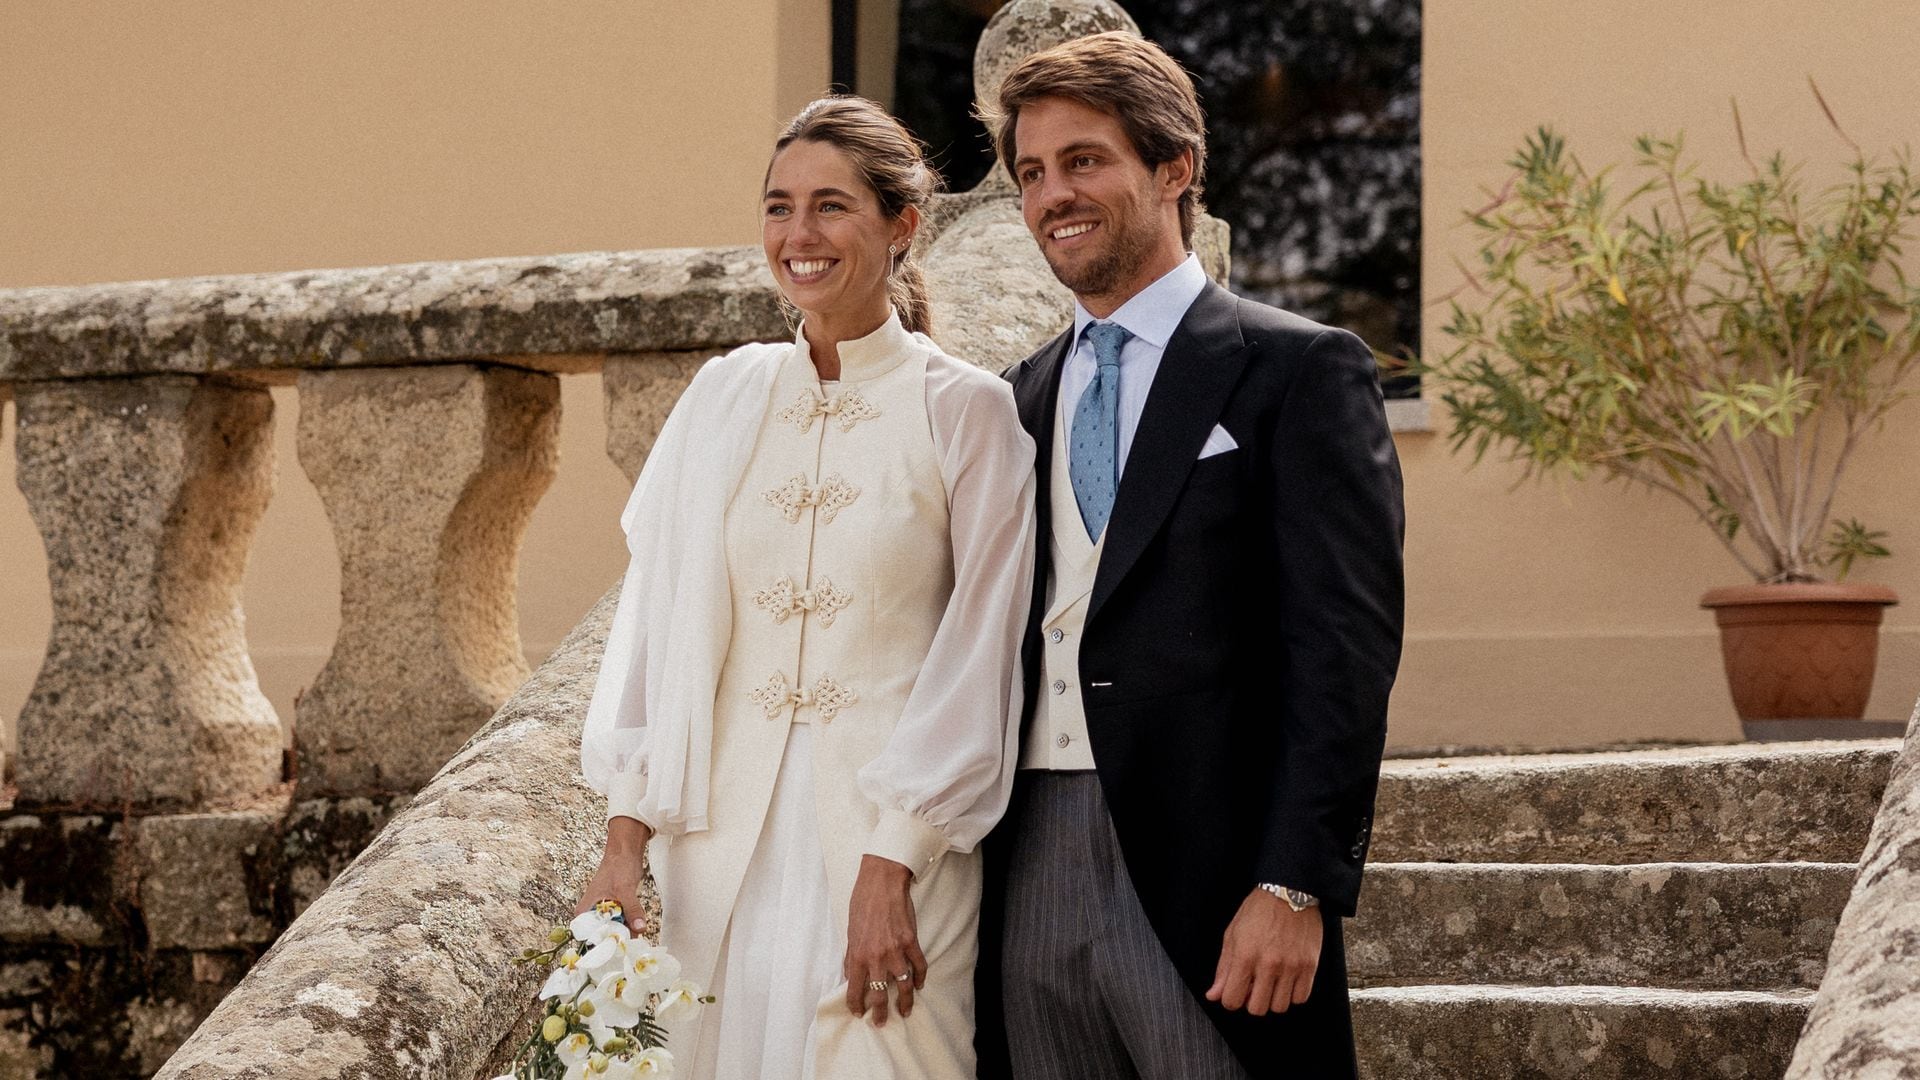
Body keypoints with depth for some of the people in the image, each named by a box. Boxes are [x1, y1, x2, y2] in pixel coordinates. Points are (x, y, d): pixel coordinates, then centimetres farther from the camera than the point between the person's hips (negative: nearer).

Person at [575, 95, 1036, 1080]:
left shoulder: (966, 412, -3)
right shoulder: (725, 397, 8)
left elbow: (972, 658, -7)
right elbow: (654, 618, 7)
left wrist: (890, 868, -14)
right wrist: (624, 840, -1)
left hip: (892, 832, -3)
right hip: (722, 836, 3)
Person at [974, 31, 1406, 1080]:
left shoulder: (1298, 371, -1)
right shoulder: (1021, 396, 17)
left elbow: (1344, 647, -9)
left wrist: (1296, 885, -17)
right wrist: (955, 869, 7)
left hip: (1205, 882, -5)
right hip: (1030, 868, 5)